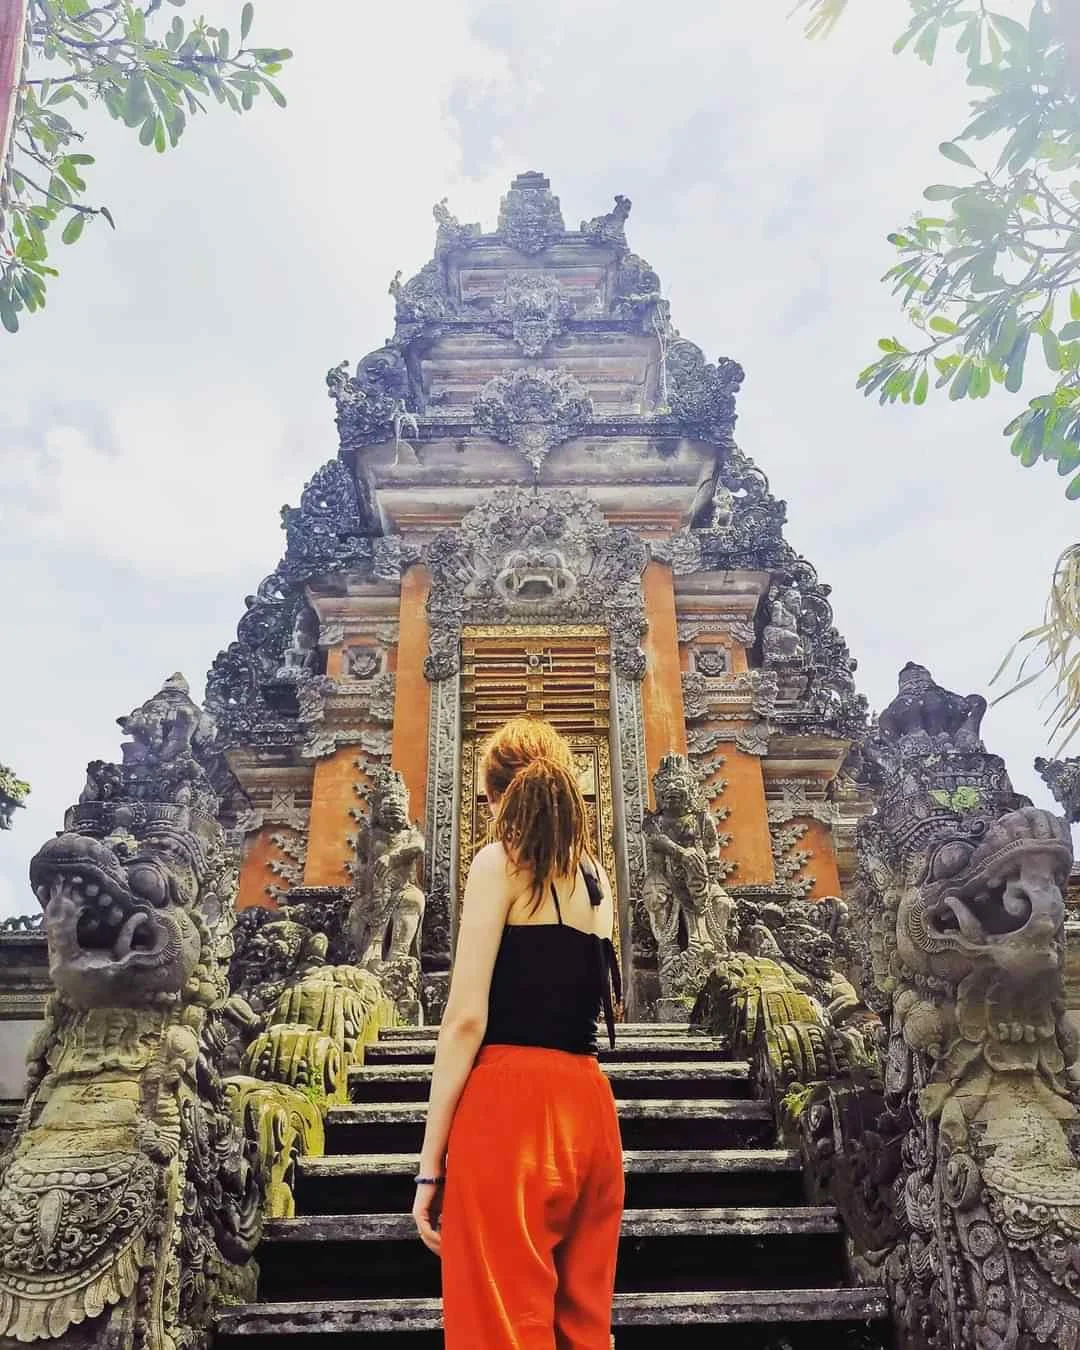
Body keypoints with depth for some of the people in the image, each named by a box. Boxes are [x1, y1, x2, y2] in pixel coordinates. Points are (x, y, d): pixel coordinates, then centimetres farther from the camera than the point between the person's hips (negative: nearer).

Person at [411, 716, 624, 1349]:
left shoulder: (501, 860, -3)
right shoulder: (596, 876, 16)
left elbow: (467, 1018, -11)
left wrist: (430, 1161, -7)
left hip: (512, 1104, -7)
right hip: (589, 1106, 7)